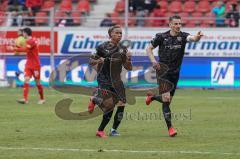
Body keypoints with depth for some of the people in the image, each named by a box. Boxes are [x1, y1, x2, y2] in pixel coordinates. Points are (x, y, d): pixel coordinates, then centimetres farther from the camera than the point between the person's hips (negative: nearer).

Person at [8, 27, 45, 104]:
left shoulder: (32, 41, -17)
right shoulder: (28, 41, 12)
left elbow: (25, 49, -28)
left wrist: (14, 49, -27)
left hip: (35, 65, -8)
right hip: (28, 64, 8)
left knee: (37, 82, 3)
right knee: (26, 80, -9)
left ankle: (42, 99, 19)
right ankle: (25, 99, -19)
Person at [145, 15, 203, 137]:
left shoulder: (183, 36, -3)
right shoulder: (161, 37, -4)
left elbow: (191, 38, -26)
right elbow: (149, 48, 6)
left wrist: (197, 37, -50)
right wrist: (153, 60, -12)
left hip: (175, 72, 3)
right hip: (163, 71, -3)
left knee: (168, 100, 14)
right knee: (166, 99, -15)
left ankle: (152, 96, 47)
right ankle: (170, 127, -11)